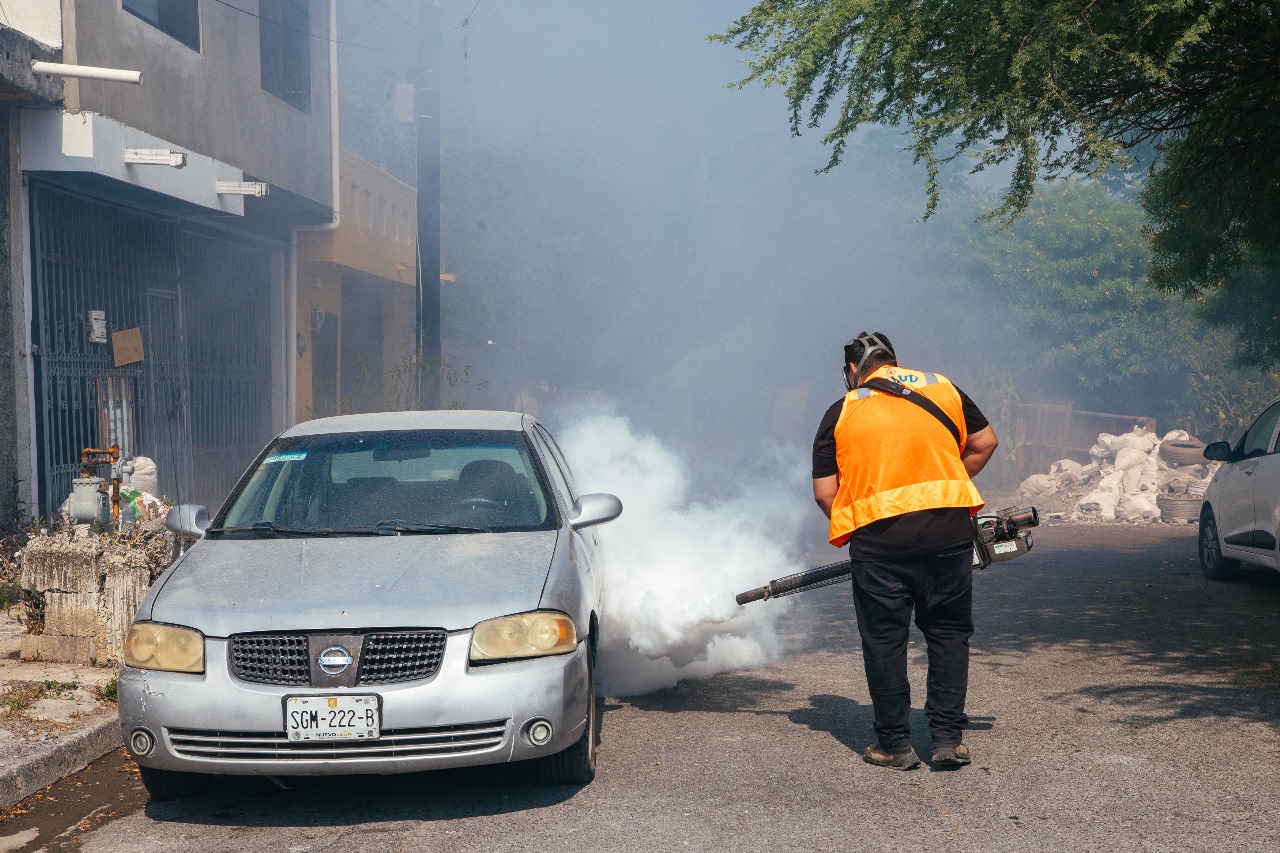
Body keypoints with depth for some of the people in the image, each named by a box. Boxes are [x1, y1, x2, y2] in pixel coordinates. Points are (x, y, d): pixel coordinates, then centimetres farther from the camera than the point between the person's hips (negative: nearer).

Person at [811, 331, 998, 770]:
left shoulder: (841, 412, 7)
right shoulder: (944, 389, 13)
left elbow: (824, 491, 3)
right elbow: (985, 443, 18)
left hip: (878, 538, -2)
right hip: (948, 531, 2)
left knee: (885, 642, 9)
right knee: (949, 634, 13)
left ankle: (894, 743, 15)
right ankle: (948, 738, 13)